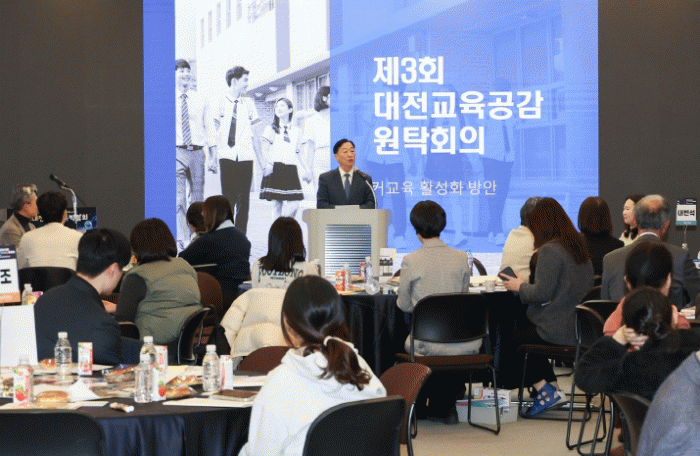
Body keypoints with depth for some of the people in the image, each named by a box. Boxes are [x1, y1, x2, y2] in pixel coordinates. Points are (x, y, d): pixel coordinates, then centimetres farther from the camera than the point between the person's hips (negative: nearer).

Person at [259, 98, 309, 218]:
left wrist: (305, 170, 13)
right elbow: (264, 150, 0)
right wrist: (268, 163, -18)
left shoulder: (296, 131, 17)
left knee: (294, 205, -10)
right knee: (278, 205, -8)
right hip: (276, 170, -3)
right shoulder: (271, 129, 8)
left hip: (291, 172, 3)